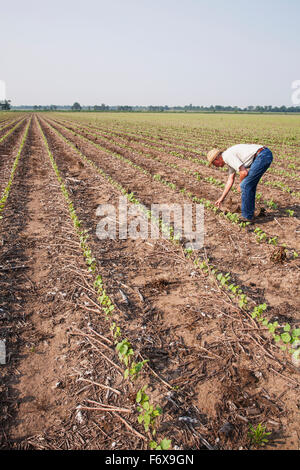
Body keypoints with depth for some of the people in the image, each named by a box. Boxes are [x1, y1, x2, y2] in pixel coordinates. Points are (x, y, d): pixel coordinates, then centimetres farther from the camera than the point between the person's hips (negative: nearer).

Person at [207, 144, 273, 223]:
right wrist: (221, 198, 32)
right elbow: (230, 180, 28)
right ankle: (250, 213, 26)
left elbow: (244, 172, -15)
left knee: (245, 185, -7)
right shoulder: (230, 157, 22)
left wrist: (240, 185, 5)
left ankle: (247, 217, 1)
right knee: (250, 184, 19)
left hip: (262, 156, -10)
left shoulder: (227, 156, -9)